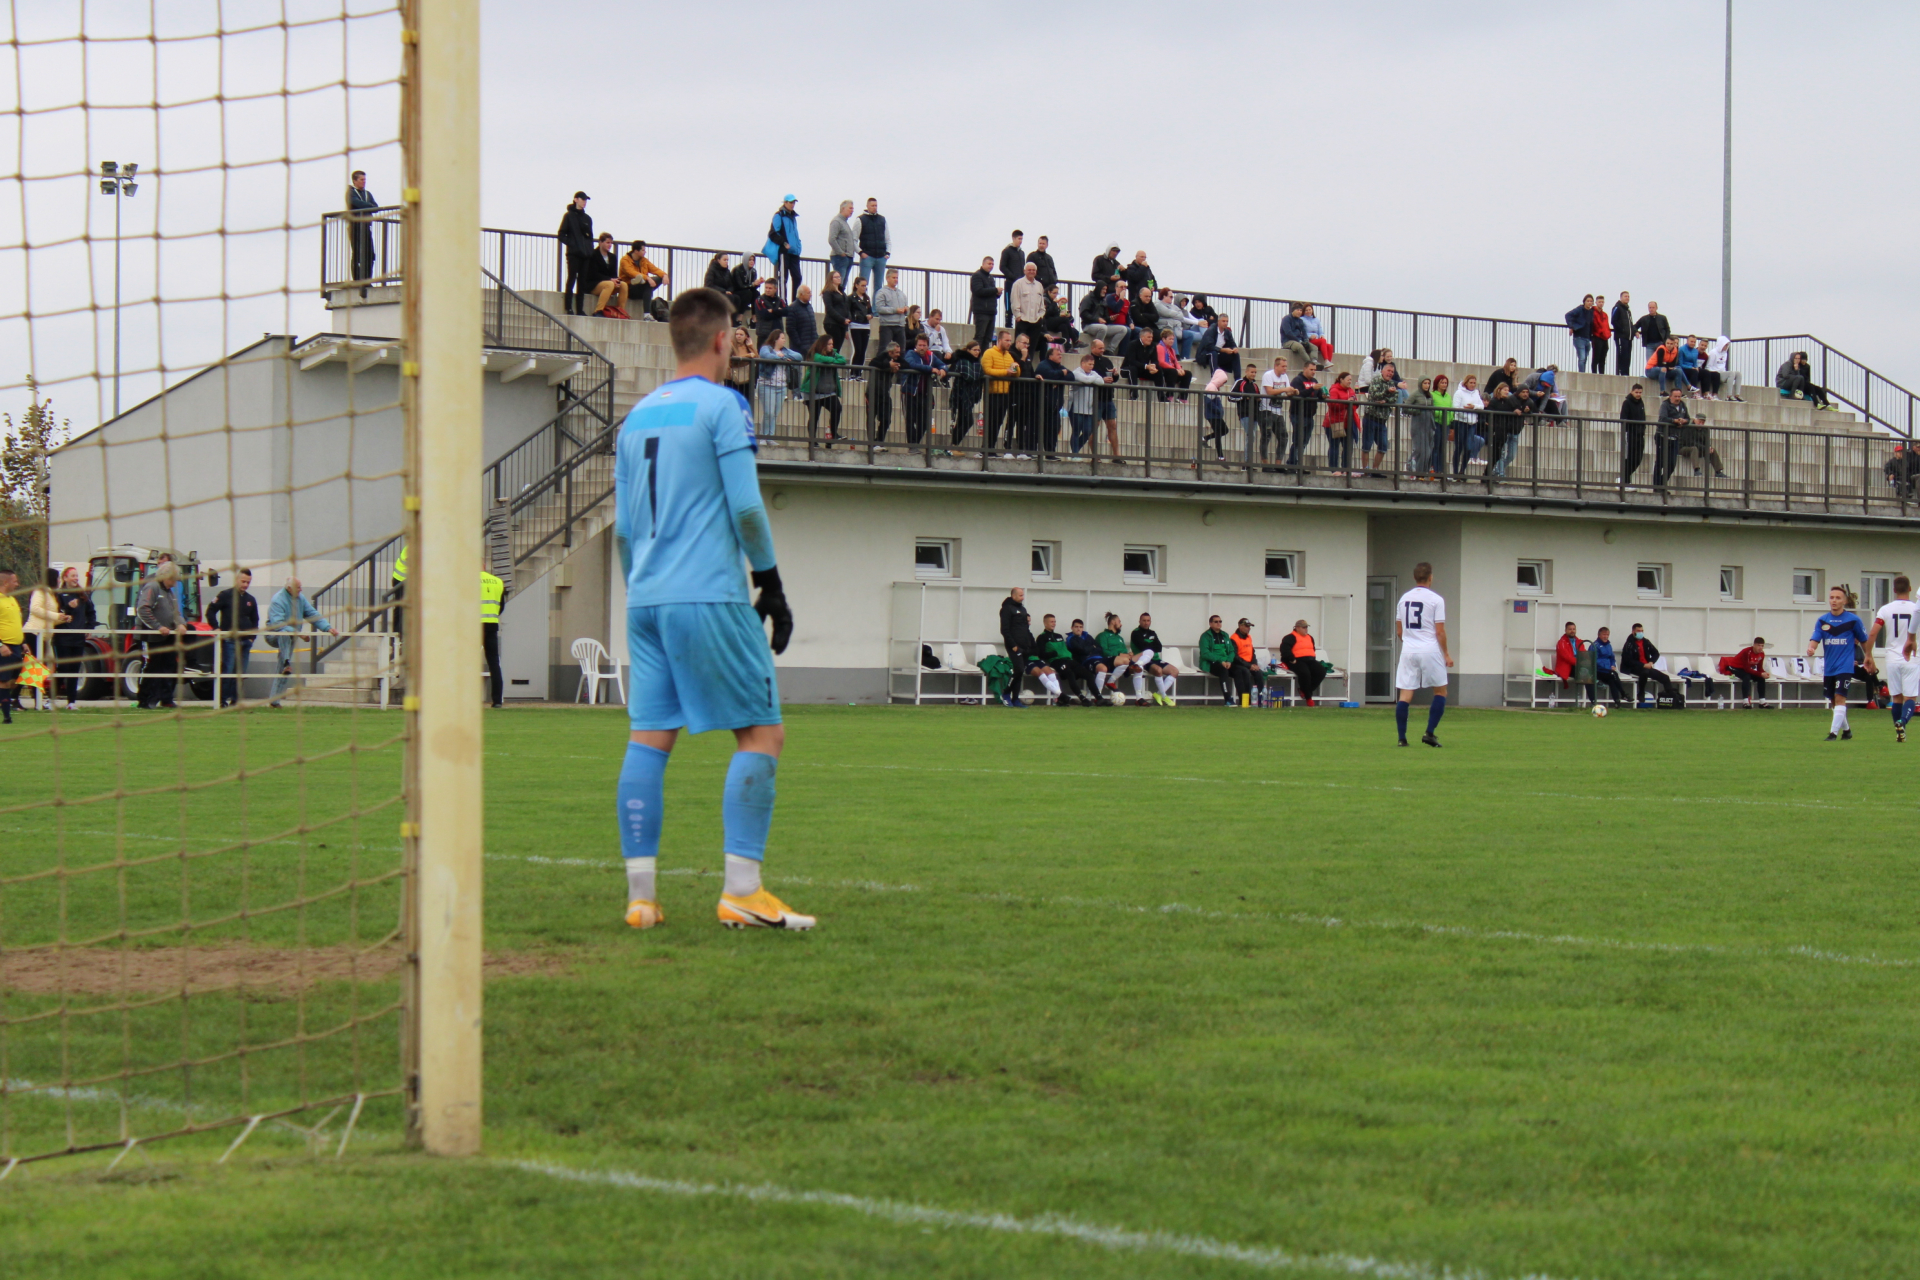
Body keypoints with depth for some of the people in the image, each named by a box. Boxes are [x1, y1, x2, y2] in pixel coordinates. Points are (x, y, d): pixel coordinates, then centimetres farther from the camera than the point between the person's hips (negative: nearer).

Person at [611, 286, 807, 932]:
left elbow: (623, 527, 17)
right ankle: (741, 891, -9)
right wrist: (772, 587, 0)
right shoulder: (722, 405, -4)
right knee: (762, 733, -1)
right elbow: (746, 508, -9)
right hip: (711, 598, -7)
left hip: (646, 601, 7)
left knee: (648, 739, 5)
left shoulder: (637, 415, 16)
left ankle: (640, 895, 1)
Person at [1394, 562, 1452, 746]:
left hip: (1408, 650, 4)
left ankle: (1402, 738, -2)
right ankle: (1430, 733, 1)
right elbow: (1440, 631, -8)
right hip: (1430, 651, -4)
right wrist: (1446, 654, 1)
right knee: (1440, 692, 10)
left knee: (1405, 695, 2)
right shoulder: (1435, 600, -6)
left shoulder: (1404, 599, 9)